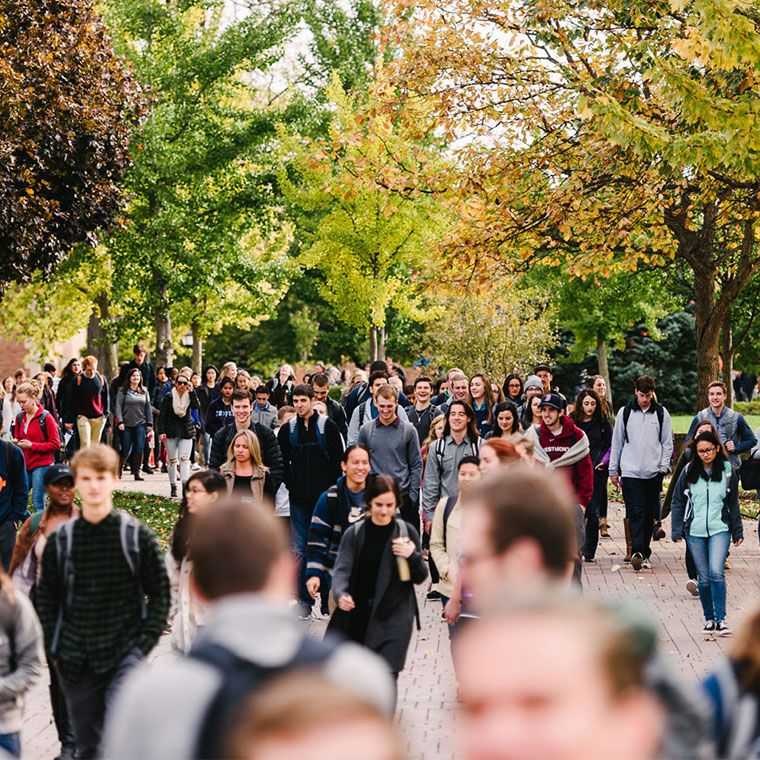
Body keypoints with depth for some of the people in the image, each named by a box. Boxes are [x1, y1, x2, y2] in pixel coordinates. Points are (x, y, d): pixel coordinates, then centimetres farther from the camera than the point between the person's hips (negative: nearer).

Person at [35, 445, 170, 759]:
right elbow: (46, 598, 11)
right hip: (76, 661, 3)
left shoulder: (137, 535, -1)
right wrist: (54, 648, 2)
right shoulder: (61, 539, 5)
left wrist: (145, 642, -7)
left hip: (125, 652, -3)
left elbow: (160, 592, 2)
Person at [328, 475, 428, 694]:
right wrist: (340, 594, -28)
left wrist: (413, 556, -16)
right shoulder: (355, 533, 0)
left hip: (395, 616, -1)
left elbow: (420, 577, 5)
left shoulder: (407, 532, 0)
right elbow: (342, 569, -7)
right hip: (358, 615, 2)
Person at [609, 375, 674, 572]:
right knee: (635, 513, -12)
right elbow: (617, 443, 9)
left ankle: (645, 553, 15)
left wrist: (663, 467, -2)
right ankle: (637, 552, -22)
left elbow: (667, 443, 9)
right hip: (631, 472, -1)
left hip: (654, 473, 1)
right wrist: (613, 470, 8)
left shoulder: (661, 413, 7)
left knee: (649, 515, 7)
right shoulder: (625, 412, 5)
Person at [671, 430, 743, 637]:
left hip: (720, 529, -1)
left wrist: (737, 531, 10)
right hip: (695, 531, 1)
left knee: (716, 572, -16)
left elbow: (733, 503, 11)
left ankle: (721, 619, -9)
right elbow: (678, 502, 7)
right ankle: (709, 619, 19)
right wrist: (676, 530, 1)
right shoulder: (689, 471, 2)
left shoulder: (728, 471, 3)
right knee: (704, 578, 5)